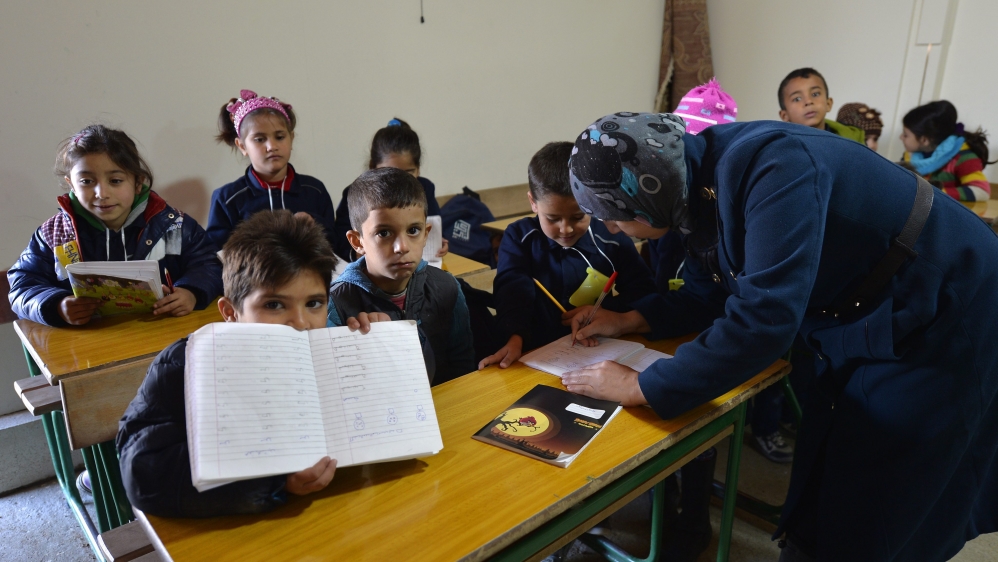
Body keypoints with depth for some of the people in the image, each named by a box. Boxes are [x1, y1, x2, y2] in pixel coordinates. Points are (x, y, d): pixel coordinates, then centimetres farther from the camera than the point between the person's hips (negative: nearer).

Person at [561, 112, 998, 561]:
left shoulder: (769, 168, -34)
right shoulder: (695, 184, -8)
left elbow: (761, 320, -40)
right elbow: (714, 291, 6)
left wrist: (639, 388, -33)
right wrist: (630, 320, -3)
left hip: (945, 317, -7)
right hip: (860, 325, 8)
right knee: (823, 479, 18)